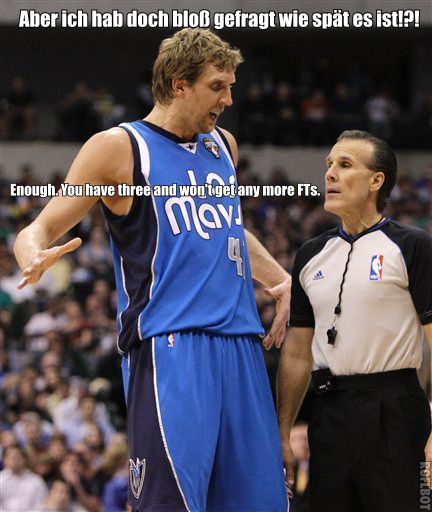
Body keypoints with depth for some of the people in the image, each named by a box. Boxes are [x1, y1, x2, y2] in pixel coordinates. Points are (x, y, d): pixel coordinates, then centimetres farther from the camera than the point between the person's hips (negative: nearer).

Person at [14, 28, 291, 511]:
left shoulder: (223, 145, 19)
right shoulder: (119, 147, -1)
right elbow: (41, 229, -3)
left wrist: (281, 279, 24)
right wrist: (34, 258, -25)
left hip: (241, 343, 7)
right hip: (169, 346, -7)